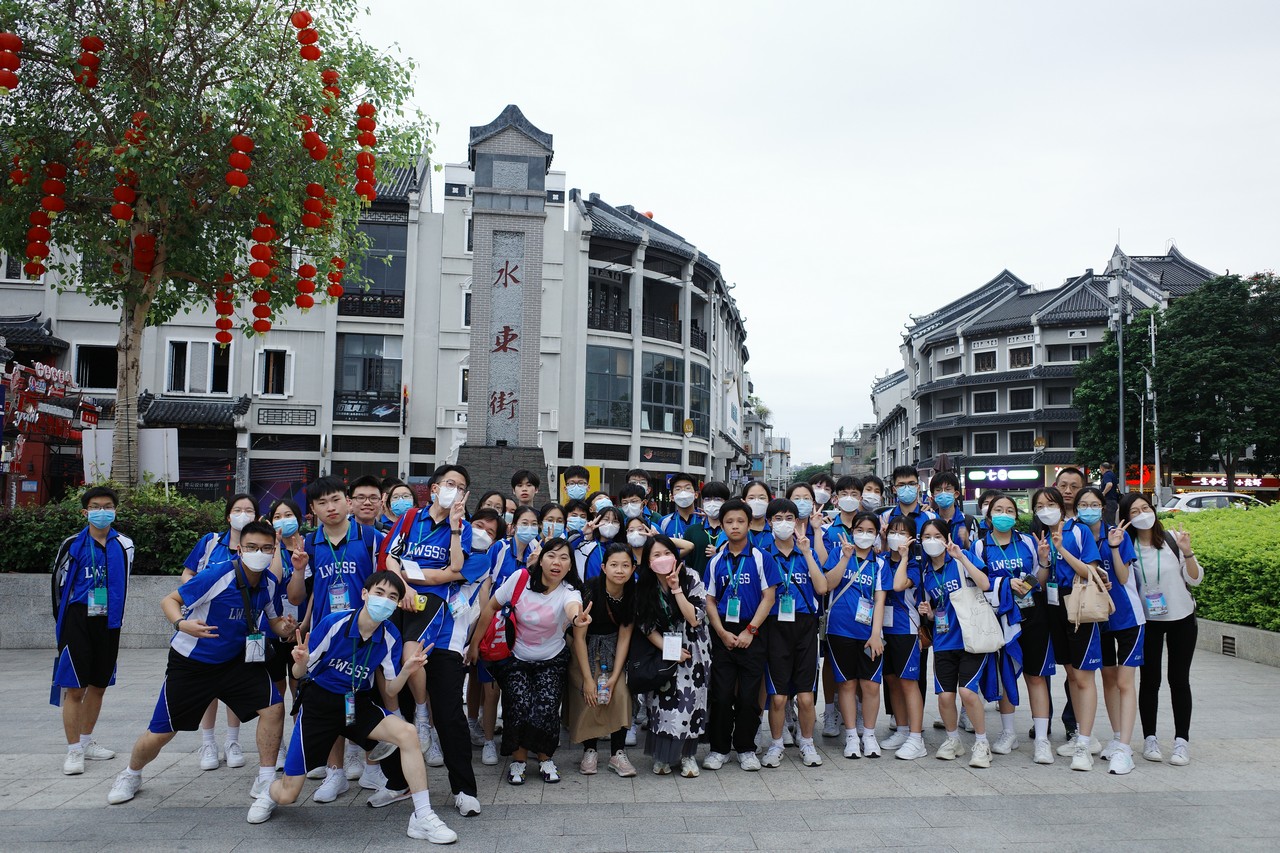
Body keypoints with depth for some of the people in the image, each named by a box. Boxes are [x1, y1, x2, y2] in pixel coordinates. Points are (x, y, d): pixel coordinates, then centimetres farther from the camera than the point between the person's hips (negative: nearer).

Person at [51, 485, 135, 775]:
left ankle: (86, 742, 28)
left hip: (108, 624, 3)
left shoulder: (124, 545, 4)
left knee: (99, 685, 12)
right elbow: (59, 585, 4)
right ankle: (73, 751, 5)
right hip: (77, 622, -3)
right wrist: (62, 623, 7)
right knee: (74, 688, -4)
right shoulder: (72, 545, -3)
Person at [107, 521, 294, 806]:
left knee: (273, 707, -14)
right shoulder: (217, 575, -25)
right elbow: (169, 600, -17)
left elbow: (274, 620, 7)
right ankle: (131, 774, 39)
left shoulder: (269, 583, -7)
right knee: (159, 734, 4)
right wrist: (181, 623, -37)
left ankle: (265, 782, 1)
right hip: (190, 662, -4)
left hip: (236, 661, 4)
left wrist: (285, 627, -17)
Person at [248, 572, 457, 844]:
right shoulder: (333, 623, -19)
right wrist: (301, 662, -33)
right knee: (287, 795, -2)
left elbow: (391, 689, -1)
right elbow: (298, 673, -9)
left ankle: (422, 817, -17)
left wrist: (406, 671, -23)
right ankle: (271, 793, 39)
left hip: (359, 704, 2)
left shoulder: (390, 637, -9)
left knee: (407, 733, -26)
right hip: (319, 703, -2)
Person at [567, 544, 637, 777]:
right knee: (589, 695, -18)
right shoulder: (590, 590, -24)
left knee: (621, 692, -16)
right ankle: (589, 751, -1)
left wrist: (614, 677, -15)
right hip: (585, 649, -3)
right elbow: (579, 636, -19)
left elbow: (624, 637, -8)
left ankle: (618, 753, -6)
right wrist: (588, 679, -20)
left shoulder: (632, 594, -13)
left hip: (612, 650, 3)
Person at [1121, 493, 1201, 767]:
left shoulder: (1173, 539, -7)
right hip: (1147, 621, 0)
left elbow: (1195, 579, -2)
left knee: (1179, 680, 5)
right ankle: (1149, 738, 15)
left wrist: (1187, 552, -18)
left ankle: (1182, 740, 13)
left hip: (1182, 618, 1)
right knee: (1149, 680, 4)